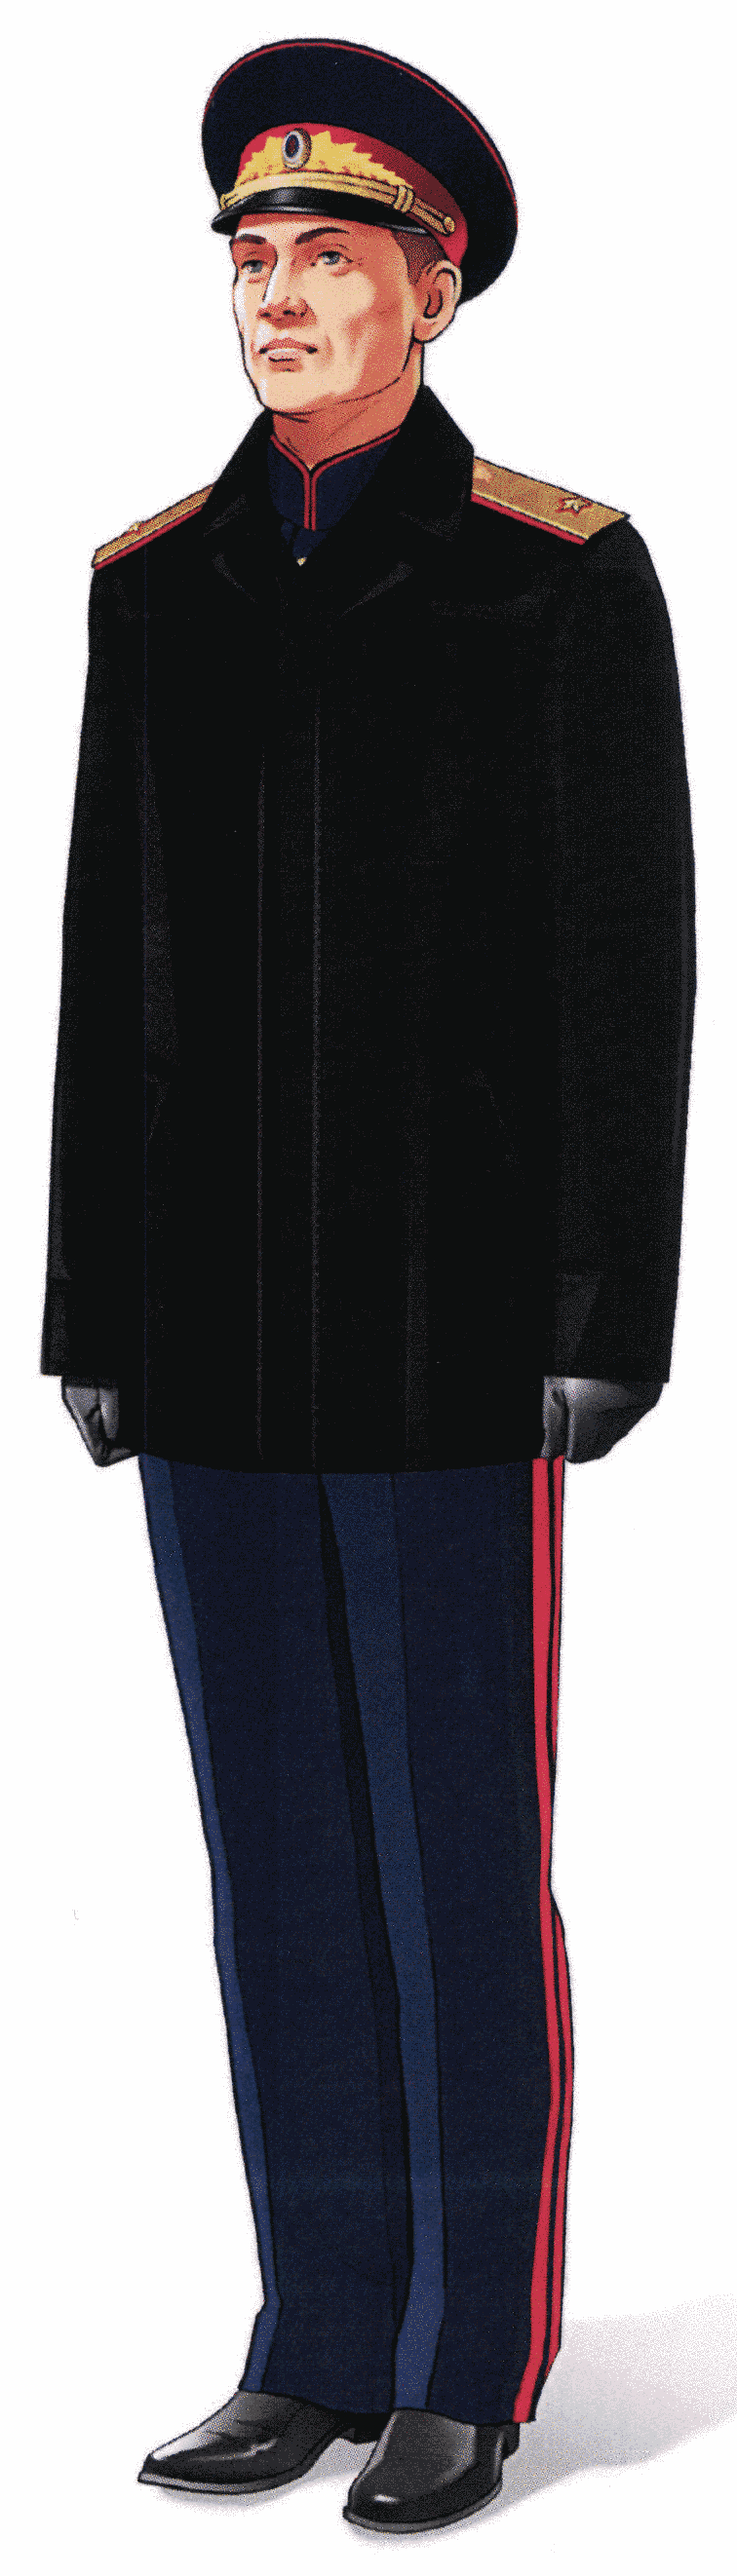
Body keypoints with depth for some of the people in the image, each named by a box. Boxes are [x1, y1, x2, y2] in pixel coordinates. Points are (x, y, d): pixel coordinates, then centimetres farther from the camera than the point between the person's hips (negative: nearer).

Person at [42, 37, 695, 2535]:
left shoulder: (560, 579, -2)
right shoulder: (153, 590, 11)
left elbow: (631, 968, -4)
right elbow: (108, 965, 12)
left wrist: (607, 1320, -9)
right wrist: (94, 1310, 9)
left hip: (452, 1337, -4)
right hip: (218, 1345, 5)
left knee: (459, 1862, 2)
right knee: (279, 1860, 11)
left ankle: (470, 2372, 14)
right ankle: (324, 2344, 23)